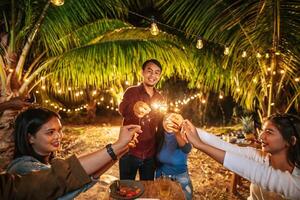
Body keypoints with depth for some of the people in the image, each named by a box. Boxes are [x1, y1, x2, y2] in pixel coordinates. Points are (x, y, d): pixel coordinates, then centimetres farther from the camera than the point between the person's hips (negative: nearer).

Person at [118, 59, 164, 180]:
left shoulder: (159, 98, 7)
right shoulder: (132, 91, -7)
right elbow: (122, 109, -28)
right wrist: (134, 107, -50)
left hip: (150, 154, 4)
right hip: (130, 152, -4)